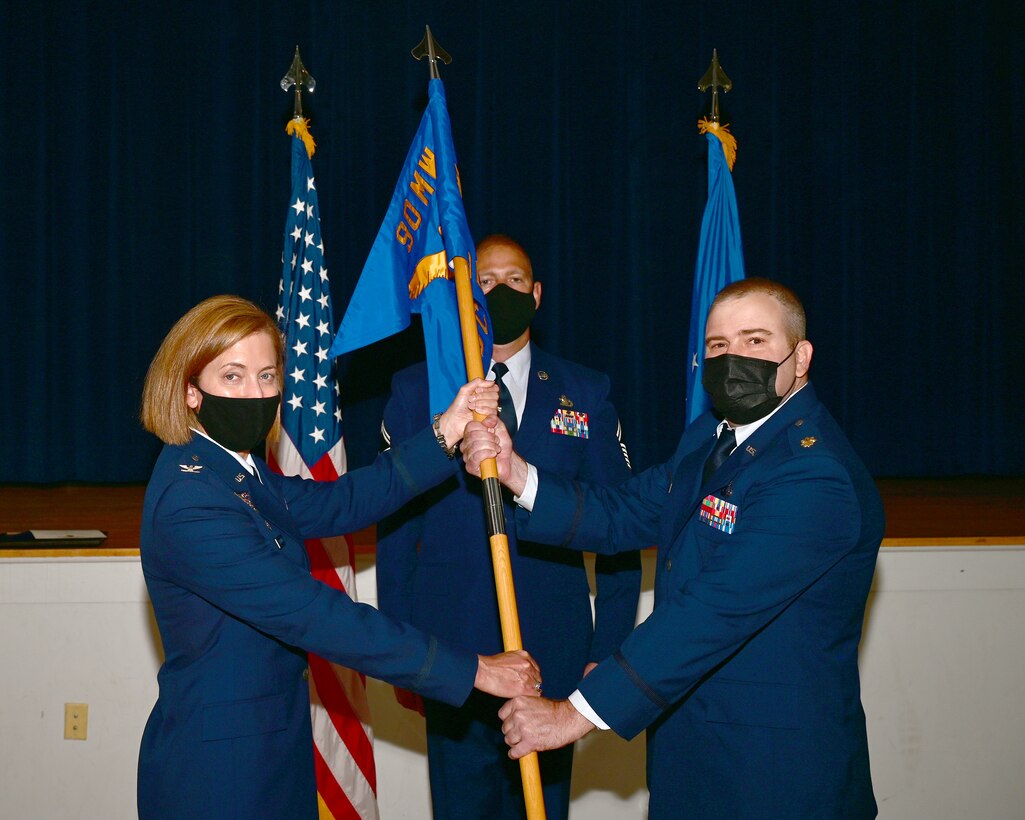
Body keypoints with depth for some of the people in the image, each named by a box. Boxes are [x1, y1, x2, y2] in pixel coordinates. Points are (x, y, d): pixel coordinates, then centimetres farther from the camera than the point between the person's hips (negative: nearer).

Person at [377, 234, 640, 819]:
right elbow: (396, 526, 4)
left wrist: (609, 649, 0)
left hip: (554, 654, 1)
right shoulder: (417, 390, 4)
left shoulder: (586, 393, 5)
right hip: (451, 654, 0)